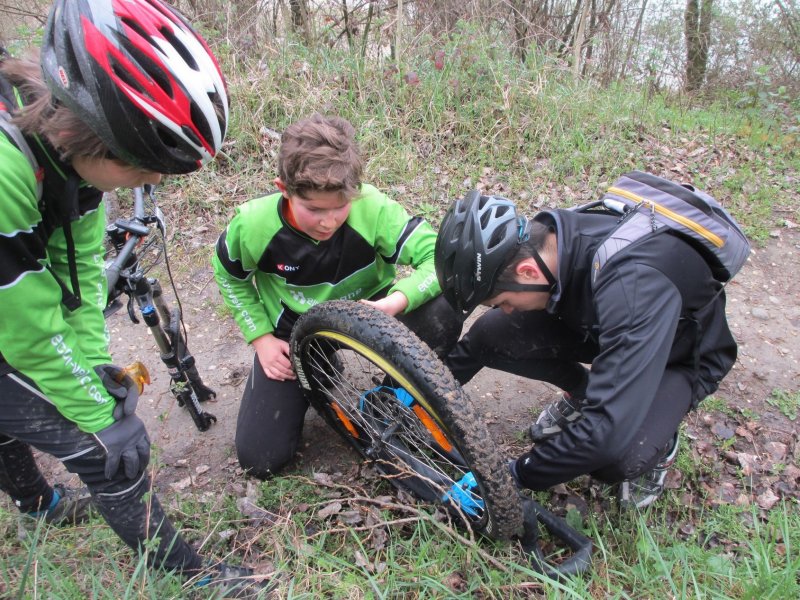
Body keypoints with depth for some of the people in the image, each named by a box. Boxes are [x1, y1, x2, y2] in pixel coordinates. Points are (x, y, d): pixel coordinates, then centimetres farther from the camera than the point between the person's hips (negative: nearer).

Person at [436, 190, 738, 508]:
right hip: (603, 329, 6)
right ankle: (581, 393, 10)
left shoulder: (632, 285, -43)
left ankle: (658, 446, 3)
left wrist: (522, 474, -30)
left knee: (617, 457, -34)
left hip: (680, 357, -5)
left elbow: (608, 430, -44)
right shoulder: (541, 238, -22)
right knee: (491, 333, -17)